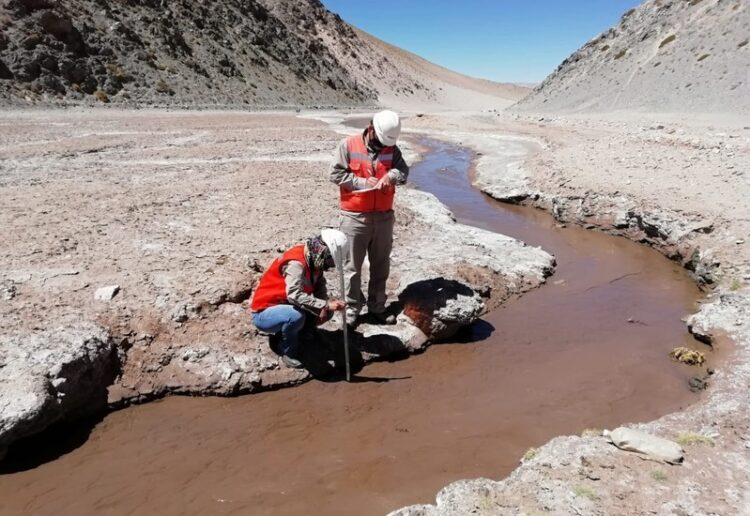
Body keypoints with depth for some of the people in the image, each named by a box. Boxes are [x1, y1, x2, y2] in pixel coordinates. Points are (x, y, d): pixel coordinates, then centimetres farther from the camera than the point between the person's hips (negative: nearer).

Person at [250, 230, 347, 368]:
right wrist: (326, 304, -46)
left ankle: (287, 333, 9)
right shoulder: (296, 263, -30)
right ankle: (288, 352, -10)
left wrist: (325, 306, -14)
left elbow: (320, 285, 5)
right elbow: (295, 295, -43)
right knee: (296, 316, -37)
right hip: (264, 313, -8)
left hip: (286, 306, 9)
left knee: (326, 312, -1)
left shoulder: (313, 259, -3)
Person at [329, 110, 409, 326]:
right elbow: (335, 173, -9)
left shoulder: (392, 149, 5)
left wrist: (392, 175, -22)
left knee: (381, 266, 11)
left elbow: (404, 171, 1)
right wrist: (362, 182, -16)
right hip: (354, 217, -4)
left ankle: (377, 308, 24)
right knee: (352, 267, 3)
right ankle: (352, 309, 17)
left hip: (384, 217, 4)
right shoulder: (348, 145, -6)